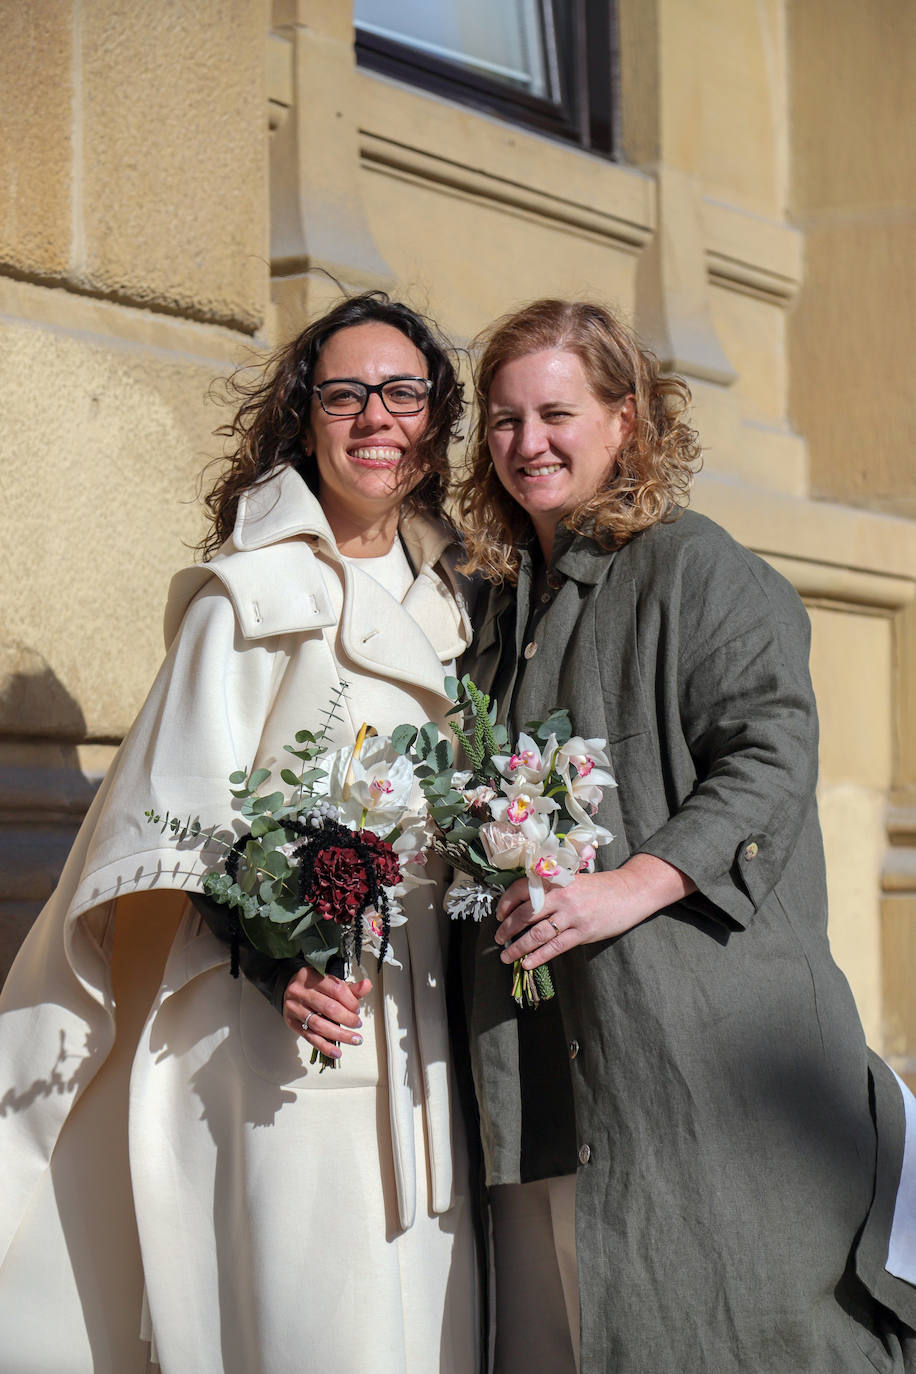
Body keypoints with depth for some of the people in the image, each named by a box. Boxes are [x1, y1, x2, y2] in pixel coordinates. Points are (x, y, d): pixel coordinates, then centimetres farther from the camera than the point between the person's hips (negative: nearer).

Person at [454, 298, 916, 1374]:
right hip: (551, 1066, 7)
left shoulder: (692, 569, -3)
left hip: (703, 1036, -6)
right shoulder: (501, 605, 19)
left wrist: (638, 883, -24)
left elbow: (772, 755, -14)